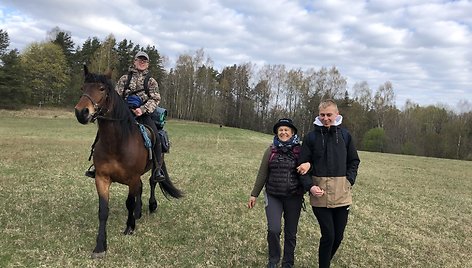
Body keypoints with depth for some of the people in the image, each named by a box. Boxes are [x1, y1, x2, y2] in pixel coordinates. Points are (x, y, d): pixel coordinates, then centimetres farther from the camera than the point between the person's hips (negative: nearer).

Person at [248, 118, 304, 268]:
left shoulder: (300, 150, -2)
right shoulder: (271, 150, 3)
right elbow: (262, 174, 6)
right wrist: (254, 194, 7)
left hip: (293, 198, 0)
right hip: (273, 196, 0)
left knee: (291, 233, 8)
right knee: (274, 229, -12)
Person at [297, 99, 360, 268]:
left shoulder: (345, 135, 5)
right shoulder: (311, 137, -2)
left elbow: (354, 161, 12)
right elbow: (303, 165, -1)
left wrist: (349, 181, -2)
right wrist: (310, 186, -15)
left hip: (342, 193, 3)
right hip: (320, 194, -2)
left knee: (338, 236, 11)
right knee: (328, 235, -3)